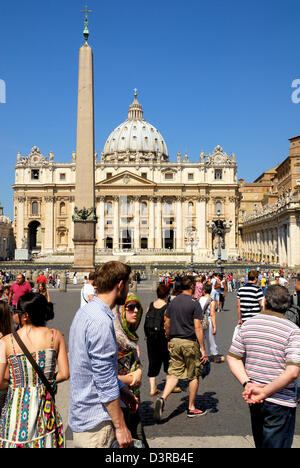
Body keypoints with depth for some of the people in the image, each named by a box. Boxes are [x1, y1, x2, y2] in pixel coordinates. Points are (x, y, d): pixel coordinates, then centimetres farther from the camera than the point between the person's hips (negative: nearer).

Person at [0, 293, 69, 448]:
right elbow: (65, 374, -5)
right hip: (44, 405, 2)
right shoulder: (55, 336, -7)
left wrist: (15, 382, 9)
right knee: (45, 441, 18)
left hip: (17, 404, -1)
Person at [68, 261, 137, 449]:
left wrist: (123, 391, 17)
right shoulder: (101, 322, -24)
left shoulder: (86, 311, 8)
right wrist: (120, 426, -16)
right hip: (95, 422, -9)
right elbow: (105, 382, -23)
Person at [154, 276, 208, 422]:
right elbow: (198, 328, -14)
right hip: (189, 343, -5)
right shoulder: (194, 303, -11)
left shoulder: (173, 302, 6)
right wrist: (203, 349, -11)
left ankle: (162, 399, -14)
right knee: (194, 376, 10)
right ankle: (191, 408, 18)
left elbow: (167, 324, 11)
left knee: (174, 373, 8)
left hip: (175, 341, 5)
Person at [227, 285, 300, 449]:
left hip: (254, 400, 4)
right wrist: (265, 392, -18)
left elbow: (232, 358, 1)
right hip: (280, 402, -4)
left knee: (260, 443, 24)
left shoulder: (248, 324, -1)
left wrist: (247, 384, -7)